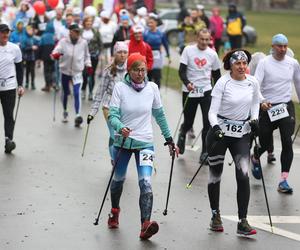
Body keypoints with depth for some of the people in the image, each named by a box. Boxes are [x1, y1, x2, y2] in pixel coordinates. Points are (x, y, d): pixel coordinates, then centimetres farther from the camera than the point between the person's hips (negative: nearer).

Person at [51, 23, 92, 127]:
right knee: (65, 92, 16)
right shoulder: (63, 41, -6)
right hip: (65, 71, 1)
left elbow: (86, 56, 15)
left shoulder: (83, 42, 0)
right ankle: (65, 111, 39)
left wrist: (88, 66, 7)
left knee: (77, 93, -16)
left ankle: (78, 116, -22)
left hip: (77, 72, -1)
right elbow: (55, 51, -18)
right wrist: (56, 55, -39)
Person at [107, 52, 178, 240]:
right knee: (119, 179, 18)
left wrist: (169, 139, 12)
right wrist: (120, 128, -36)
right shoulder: (120, 87, -10)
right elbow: (112, 115, -14)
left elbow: (159, 115, 9)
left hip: (145, 142, 0)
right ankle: (115, 211, 48)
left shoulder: (152, 88, -4)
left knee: (146, 182, -18)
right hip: (123, 141, 0)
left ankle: (146, 225, -27)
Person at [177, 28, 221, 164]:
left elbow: (216, 74, 13)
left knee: (208, 122, -10)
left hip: (206, 91, 1)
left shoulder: (212, 54, 2)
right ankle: (182, 133, 46)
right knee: (188, 122, 10)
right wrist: (187, 83, -26)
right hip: (189, 91, -1)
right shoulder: (188, 50, -5)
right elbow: (182, 70, -8)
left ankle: (205, 152, 0)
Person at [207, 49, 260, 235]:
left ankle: (243, 222, -5)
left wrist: (254, 119, 2)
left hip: (242, 134, 2)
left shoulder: (253, 82, -1)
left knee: (243, 176, -9)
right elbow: (213, 111, -14)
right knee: (215, 174, 9)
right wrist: (215, 127, -31)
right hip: (220, 132, -2)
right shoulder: (223, 82, -12)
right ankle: (216, 215, 29)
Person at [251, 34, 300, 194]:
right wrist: (260, 102, -33)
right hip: (267, 107, -2)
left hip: (286, 107, 2)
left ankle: (283, 181, -9)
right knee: (265, 143, 9)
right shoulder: (264, 63, -8)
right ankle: (255, 158, 47)